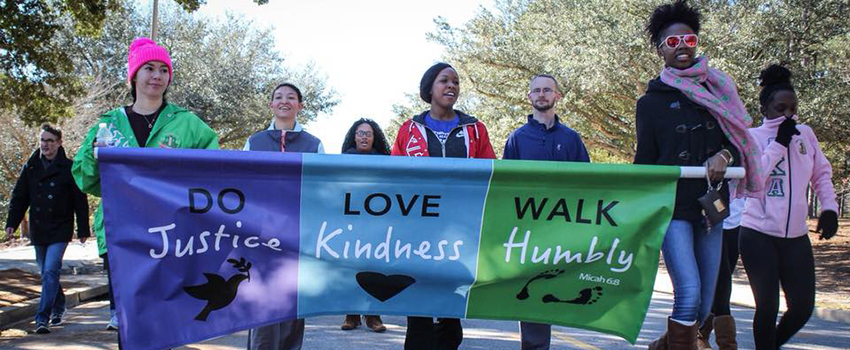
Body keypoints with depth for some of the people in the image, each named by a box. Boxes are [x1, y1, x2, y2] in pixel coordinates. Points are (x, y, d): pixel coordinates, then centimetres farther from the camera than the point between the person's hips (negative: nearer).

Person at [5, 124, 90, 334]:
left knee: (50, 272, -14)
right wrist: (12, 222, 0)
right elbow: (19, 197, 10)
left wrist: (83, 230, -3)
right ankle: (59, 307, 31)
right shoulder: (30, 167, 6)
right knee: (46, 273, 14)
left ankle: (43, 318, -13)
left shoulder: (68, 168, -4)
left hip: (60, 230, -5)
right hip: (38, 230, 5)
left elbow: (80, 201, -2)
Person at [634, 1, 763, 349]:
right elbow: (644, 161, 2)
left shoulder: (718, 88, 11)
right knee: (689, 293, -19)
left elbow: (739, 140, 11)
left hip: (711, 208, 4)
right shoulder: (651, 101, 3)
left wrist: (724, 156, -12)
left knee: (704, 306, 8)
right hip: (671, 207, -4)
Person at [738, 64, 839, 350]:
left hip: (796, 237, 4)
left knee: (803, 307, 5)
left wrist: (829, 208, 4)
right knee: (768, 306, -1)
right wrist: (780, 142, -14)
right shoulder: (752, 137, -4)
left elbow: (822, 174, 18)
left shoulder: (805, 134, 8)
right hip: (759, 235, -4)